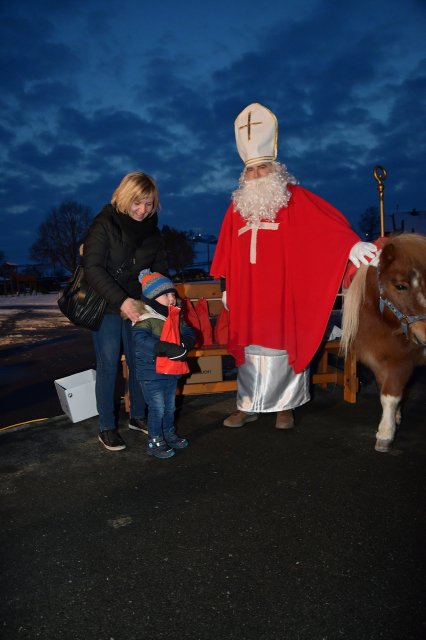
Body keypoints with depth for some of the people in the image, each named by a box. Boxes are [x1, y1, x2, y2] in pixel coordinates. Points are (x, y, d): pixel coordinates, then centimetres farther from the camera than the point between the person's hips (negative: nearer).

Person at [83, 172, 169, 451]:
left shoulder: (152, 230, 4)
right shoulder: (104, 224, -12)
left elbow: (160, 268, 7)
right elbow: (93, 268, -20)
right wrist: (121, 300, -29)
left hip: (137, 307, 5)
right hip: (107, 307, -4)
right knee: (108, 365, -1)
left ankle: (138, 416, 26)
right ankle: (106, 426, 12)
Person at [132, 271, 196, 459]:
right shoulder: (145, 321, -21)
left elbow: (189, 333, -1)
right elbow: (141, 341, -37)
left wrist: (184, 344, -25)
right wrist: (167, 348, -44)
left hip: (171, 372, 7)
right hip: (151, 375, -7)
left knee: (170, 406, 21)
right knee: (157, 409, 0)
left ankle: (169, 434, 41)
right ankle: (154, 442, 16)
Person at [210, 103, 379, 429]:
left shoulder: (295, 198, -1)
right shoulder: (238, 206, 12)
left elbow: (329, 220, -16)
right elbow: (227, 249, 16)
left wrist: (352, 243, -32)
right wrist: (226, 285, 16)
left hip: (283, 292, -3)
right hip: (248, 295, 4)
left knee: (285, 346, 5)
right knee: (252, 348, 8)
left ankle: (285, 407, 19)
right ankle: (248, 406, 19)